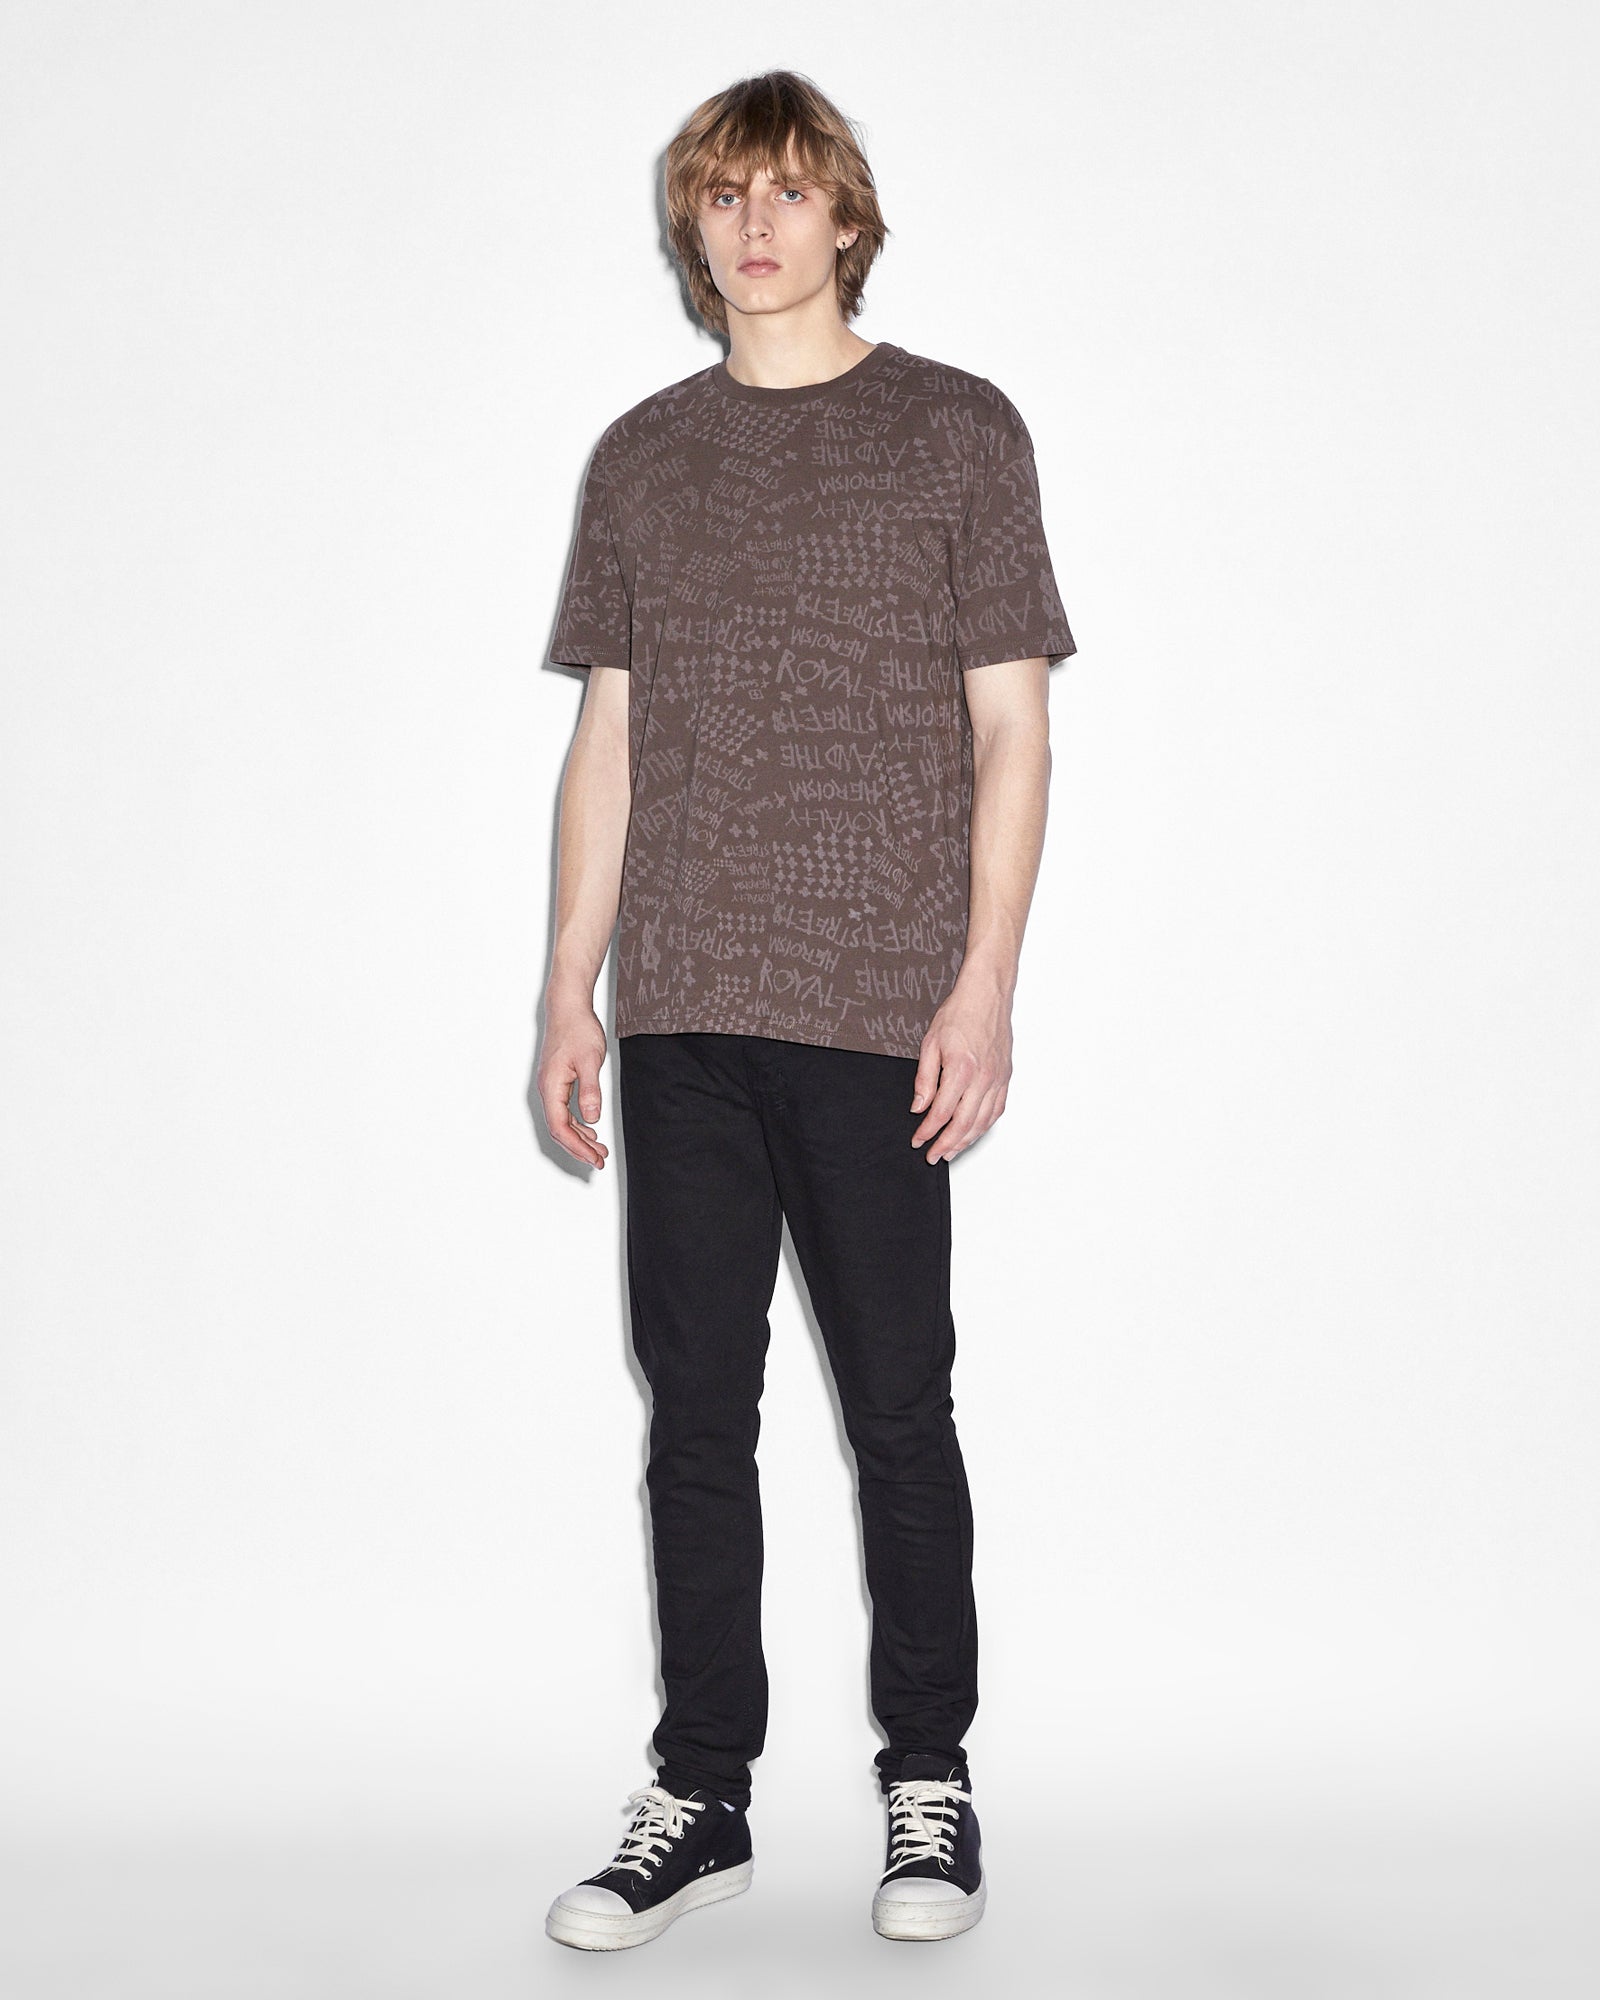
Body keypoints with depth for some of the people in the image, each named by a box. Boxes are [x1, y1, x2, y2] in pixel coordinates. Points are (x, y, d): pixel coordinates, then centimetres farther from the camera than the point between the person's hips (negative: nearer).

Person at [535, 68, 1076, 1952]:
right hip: (682, 1016, 3)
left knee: (897, 1408, 4)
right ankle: (700, 1795, 19)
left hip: (878, 1013, -3)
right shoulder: (642, 456, 13)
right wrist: (570, 987, 8)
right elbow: (607, 738, 14)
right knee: (695, 1412, 7)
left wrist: (986, 987, -8)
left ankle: (929, 1776, 21)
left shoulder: (957, 430, 3)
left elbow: (1011, 734, 0)